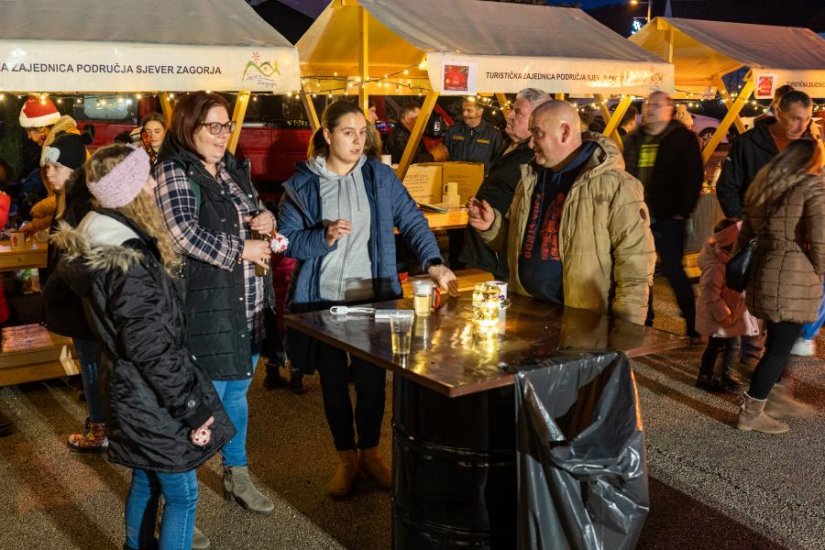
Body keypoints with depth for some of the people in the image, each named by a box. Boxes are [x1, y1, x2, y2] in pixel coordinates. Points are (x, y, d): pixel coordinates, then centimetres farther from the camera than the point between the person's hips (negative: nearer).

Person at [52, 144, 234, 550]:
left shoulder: (94, 246, 2)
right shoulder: (130, 264, -28)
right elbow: (153, 349, -25)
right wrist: (194, 409, -17)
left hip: (128, 392, 9)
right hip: (154, 402, -9)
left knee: (145, 481, 25)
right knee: (181, 494, 6)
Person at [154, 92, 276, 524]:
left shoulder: (233, 168, 12)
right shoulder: (173, 171, -10)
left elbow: (256, 212, 23)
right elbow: (184, 233, -23)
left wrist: (265, 218, -1)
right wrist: (241, 252, -18)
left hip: (247, 304, 8)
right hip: (205, 306, -7)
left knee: (237, 392, 20)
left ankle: (236, 475, 37)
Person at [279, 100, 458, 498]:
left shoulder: (380, 176, 1)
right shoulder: (302, 183, -3)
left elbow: (411, 221, -2)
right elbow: (287, 240, -4)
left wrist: (433, 263, -16)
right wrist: (324, 237, -22)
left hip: (372, 297, 1)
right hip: (322, 299, 0)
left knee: (371, 380, 8)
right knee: (333, 382, 11)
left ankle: (370, 452, 31)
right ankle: (346, 457, 30)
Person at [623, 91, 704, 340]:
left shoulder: (683, 138, -3)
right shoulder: (633, 140, 13)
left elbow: (694, 177, -8)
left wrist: (683, 211, -14)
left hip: (667, 217, -6)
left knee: (673, 271, -6)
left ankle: (692, 325, 4)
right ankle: (644, 318, 25)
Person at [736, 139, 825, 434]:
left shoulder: (765, 185, 15)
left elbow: (746, 233, 17)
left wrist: (747, 265, 23)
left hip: (763, 271, 8)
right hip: (794, 278, -7)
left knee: (779, 340, 22)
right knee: (780, 346, 1)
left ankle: (775, 396, 34)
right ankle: (751, 413, 7)